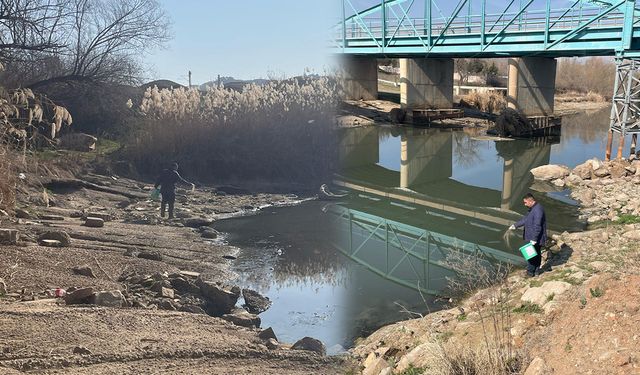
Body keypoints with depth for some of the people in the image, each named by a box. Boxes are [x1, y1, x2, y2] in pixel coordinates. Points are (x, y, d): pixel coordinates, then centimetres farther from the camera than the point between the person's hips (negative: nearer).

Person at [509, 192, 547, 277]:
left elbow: (537, 226, -27)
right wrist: (515, 225, 24)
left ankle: (530, 272, 12)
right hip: (533, 238, 10)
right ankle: (536, 271, 28)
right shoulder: (533, 208, 9)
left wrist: (534, 239, -26)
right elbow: (525, 219, 22)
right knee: (536, 254, 18)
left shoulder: (538, 210, -24)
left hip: (536, 239, -10)